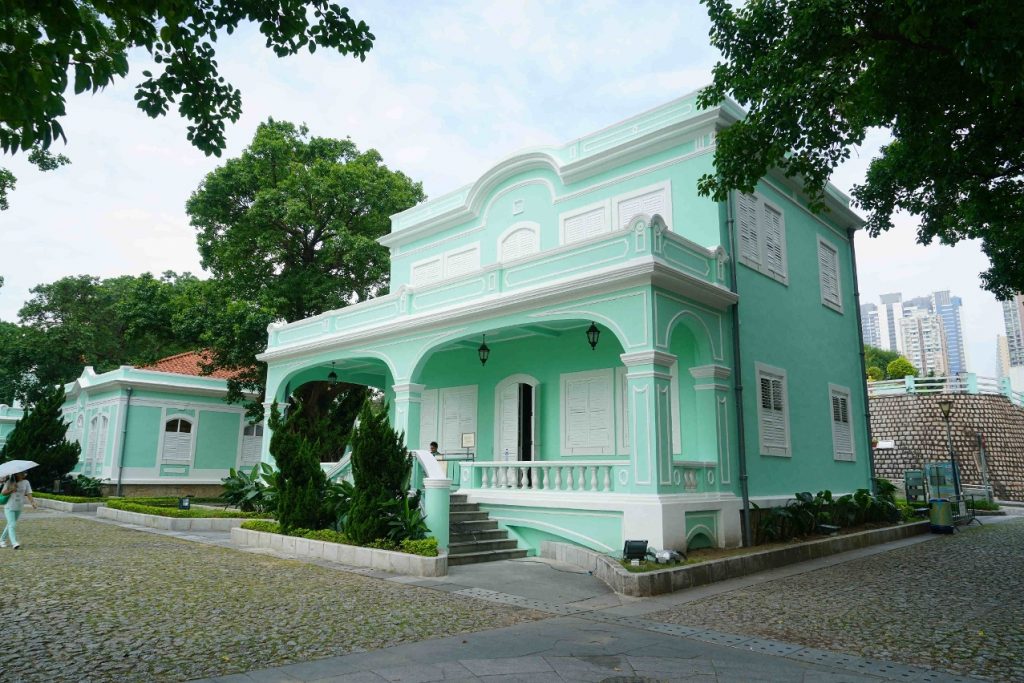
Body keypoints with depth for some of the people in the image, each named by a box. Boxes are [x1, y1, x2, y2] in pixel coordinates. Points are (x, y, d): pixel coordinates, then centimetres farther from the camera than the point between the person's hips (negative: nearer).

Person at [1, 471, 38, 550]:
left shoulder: (26, 483, -1)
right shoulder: (9, 482, -6)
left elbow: (29, 494, -8)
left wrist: (33, 503, -22)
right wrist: (11, 490, -24)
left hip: (18, 508, 4)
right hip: (9, 508, -4)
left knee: (10, 525, 16)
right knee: (12, 525, -14)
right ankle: (14, 543, -22)